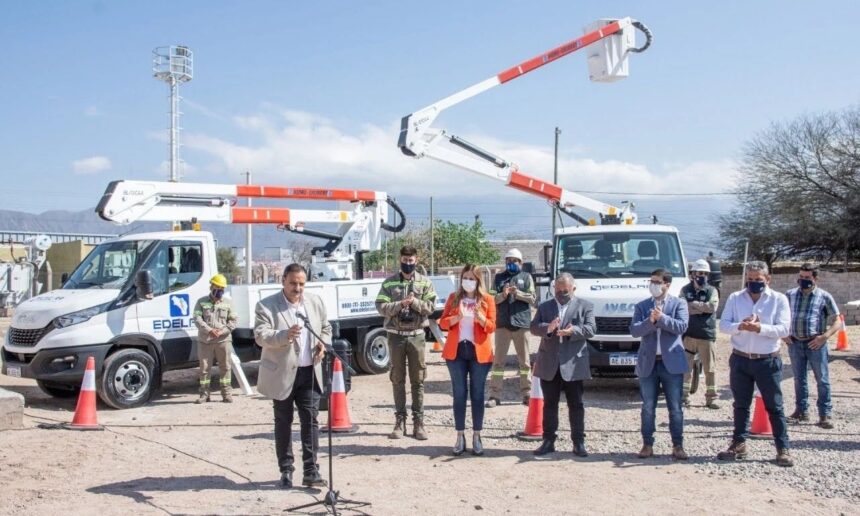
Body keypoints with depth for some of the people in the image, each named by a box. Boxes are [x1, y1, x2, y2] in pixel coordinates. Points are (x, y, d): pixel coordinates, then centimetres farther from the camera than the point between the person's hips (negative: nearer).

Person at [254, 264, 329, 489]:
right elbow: (261, 336, -18)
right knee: (283, 423, 7)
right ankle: (286, 471, 17)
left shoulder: (315, 301, 7)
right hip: (282, 374, -3)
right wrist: (285, 335, -34)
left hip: (309, 372, 3)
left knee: (311, 421, -1)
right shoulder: (266, 306, -7)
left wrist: (323, 343, -1)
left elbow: (326, 327, 20)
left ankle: (311, 471, 3)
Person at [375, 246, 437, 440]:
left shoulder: (425, 283, 4)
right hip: (396, 335, 0)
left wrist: (414, 302, -18)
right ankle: (400, 420, 13)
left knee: (418, 380, 3)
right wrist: (400, 303, -17)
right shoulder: (389, 283, 4)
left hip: (416, 335, 0)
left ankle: (418, 421, 8)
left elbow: (430, 307, -4)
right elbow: (381, 307, -4)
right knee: (398, 379, 6)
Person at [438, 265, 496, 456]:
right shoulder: (453, 297, 7)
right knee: (459, 394, 4)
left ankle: (476, 436, 11)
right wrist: (457, 318, -17)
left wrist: (481, 318, -21)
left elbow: (492, 326, -1)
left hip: (479, 352, -1)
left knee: (477, 395, 3)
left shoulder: (487, 299, 3)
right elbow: (442, 322, 2)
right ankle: (460, 436, 9)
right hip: (456, 351, 1)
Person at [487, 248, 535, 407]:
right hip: (502, 324, 0)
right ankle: (495, 395, 3)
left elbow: (532, 298, -1)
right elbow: (493, 299, 3)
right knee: (498, 361, 0)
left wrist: (518, 293, -17)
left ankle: (526, 394, 13)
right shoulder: (499, 278, 12)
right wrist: (503, 295, -17)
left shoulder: (526, 277, 10)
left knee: (524, 361, 6)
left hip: (521, 323, 0)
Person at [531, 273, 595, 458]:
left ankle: (578, 442, 10)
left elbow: (590, 329, -5)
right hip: (549, 365, 2)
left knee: (576, 405, 3)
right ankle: (548, 441, 15)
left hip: (573, 364, -2)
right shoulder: (544, 306, 13)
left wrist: (573, 331, -24)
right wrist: (548, 328, -20)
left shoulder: (585, 306, 6)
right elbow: (533, 327, 1)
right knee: (549, 404, 8)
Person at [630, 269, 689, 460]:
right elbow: (634, 330, -5)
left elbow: (682, 326, -12)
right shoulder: (642, 306, 7)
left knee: (675, 408, 4)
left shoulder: (679, 304, 2)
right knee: (648, 407, 7)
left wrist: (662, 318, -22)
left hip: (672, 362, -2)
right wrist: (650, 321, -21)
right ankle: (647, 444, 15)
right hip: (648, 363, 2)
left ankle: (678, 446, 12)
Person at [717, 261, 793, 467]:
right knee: (741, 405, 13)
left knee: (774, 406, 3)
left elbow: (783, 329, -11)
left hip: (768, 361, -3)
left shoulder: (779, 299, -2)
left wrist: (760, 328, -25)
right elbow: (723, 325, -2)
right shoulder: (735, 298, 5)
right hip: (740, 359, 3)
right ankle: (739, 444, 23)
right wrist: (740, 326, -22)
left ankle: (783, 449, 8)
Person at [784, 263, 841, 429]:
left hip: (815, 344, -3)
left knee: (822, 380, 0)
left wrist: (824, 336, -14)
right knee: (799, 379, 12)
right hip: (795, 343, 3)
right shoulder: (790, 295, 6)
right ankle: (801, 411, 23)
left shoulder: (824, 296, -3)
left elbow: (837, 321, -2)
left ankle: (825, 415, 6)